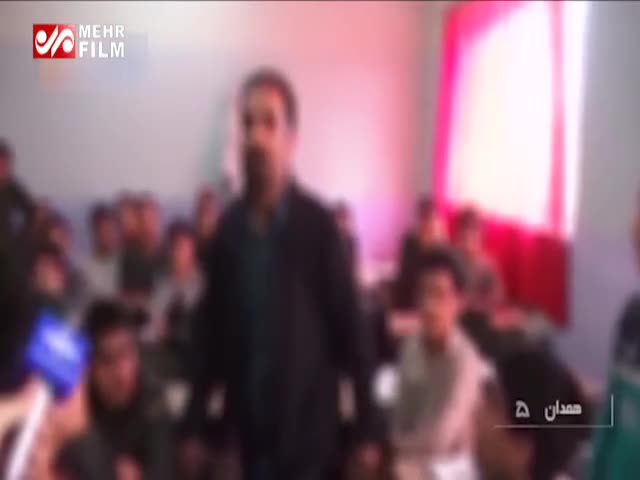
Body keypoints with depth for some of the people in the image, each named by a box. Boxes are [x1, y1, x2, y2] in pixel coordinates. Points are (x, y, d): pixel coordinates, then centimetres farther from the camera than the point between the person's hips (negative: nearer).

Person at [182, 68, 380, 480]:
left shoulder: (318, 225, -13)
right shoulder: (229, 226, 0)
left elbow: (351, 328, -10)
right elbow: (211, 326, 5)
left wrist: (366, 431, -8)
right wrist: (195, 424, 5)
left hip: (307, 427, -4)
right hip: (250, 424, 4)